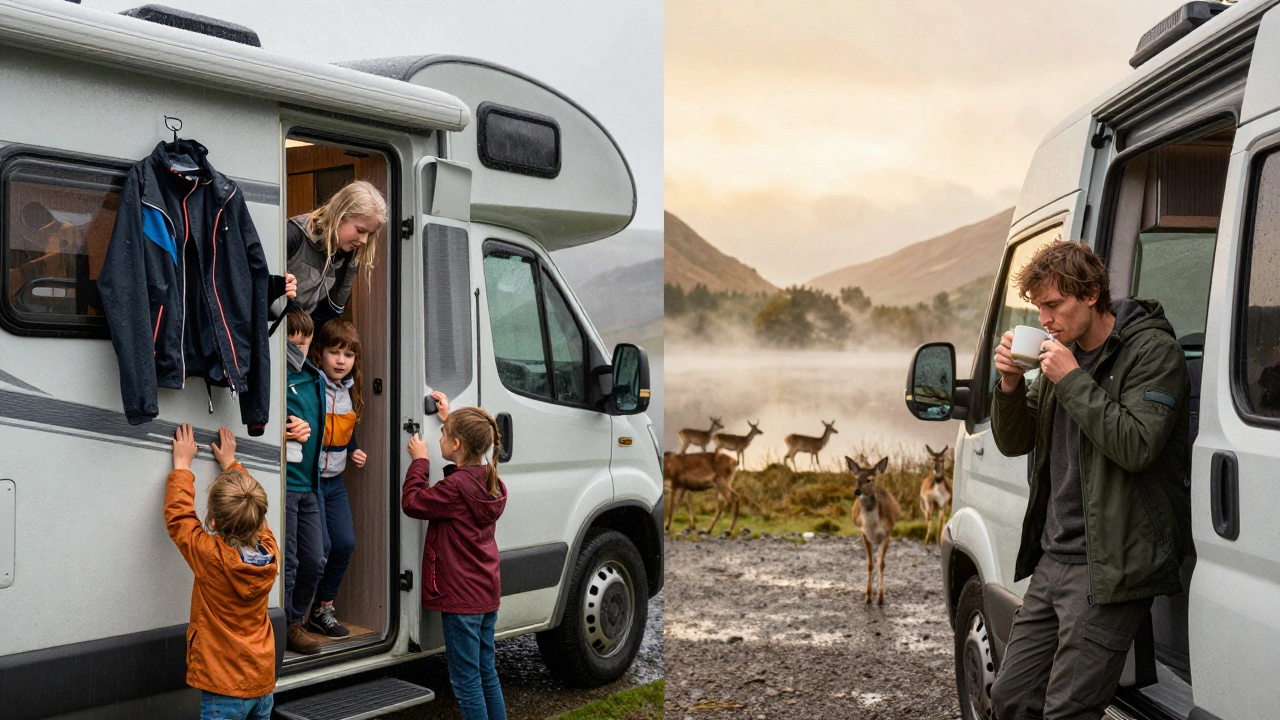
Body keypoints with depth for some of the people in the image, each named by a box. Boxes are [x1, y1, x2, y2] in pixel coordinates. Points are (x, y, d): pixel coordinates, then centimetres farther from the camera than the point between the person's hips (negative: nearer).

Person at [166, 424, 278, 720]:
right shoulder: (269, 551, -7)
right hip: (263, 682, 6)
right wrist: (230, 463, 25)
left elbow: (178, 514, -4)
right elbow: (254, 511, 13)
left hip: (226, 688, -6)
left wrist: (182, 464, 9)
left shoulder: (211, 557, -20)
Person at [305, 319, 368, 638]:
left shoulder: (350, 391, 9)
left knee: (345, 543, 6)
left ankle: (323, 609, 22)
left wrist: (353, 451, 7)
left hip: (335, 480, 7)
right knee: (320, 546, -10)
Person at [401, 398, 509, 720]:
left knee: (466, 680, 0)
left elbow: (412, 502, -12)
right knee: (486, 672, 18)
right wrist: (450, 418, 26)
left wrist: (419, 460, -2)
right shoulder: (490, 482, 4)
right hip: (487, 594, 9)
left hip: (461, 597, -9)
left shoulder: (456, 486, -21)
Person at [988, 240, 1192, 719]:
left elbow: (1136, 446, -22)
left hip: (1109, 567, -8)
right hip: (1052, 558, 8)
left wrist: (1073, 380, -18)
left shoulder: (1153, 350, -9)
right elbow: (1013, 442, 16)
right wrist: (1011, 385, -2)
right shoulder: (1064, 352, 14)